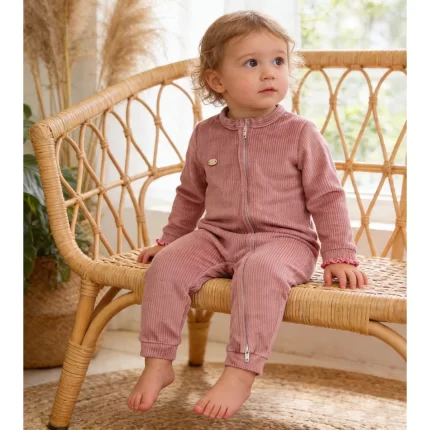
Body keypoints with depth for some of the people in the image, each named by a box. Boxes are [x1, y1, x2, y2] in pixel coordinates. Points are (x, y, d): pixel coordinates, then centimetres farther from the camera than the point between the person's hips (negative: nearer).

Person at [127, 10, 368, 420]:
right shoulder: (205, 135, 7)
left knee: (260, 271, -37)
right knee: (166, 265, -21)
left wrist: (339, 256, -5)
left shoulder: (300, 133, -3)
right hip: (216, 237, 4)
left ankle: (241, 373, -34)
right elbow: (190, 195, 23)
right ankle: (158, 363, -12)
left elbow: (327, 198, 0)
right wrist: (170, 238, 25)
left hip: (284, 240, -4)